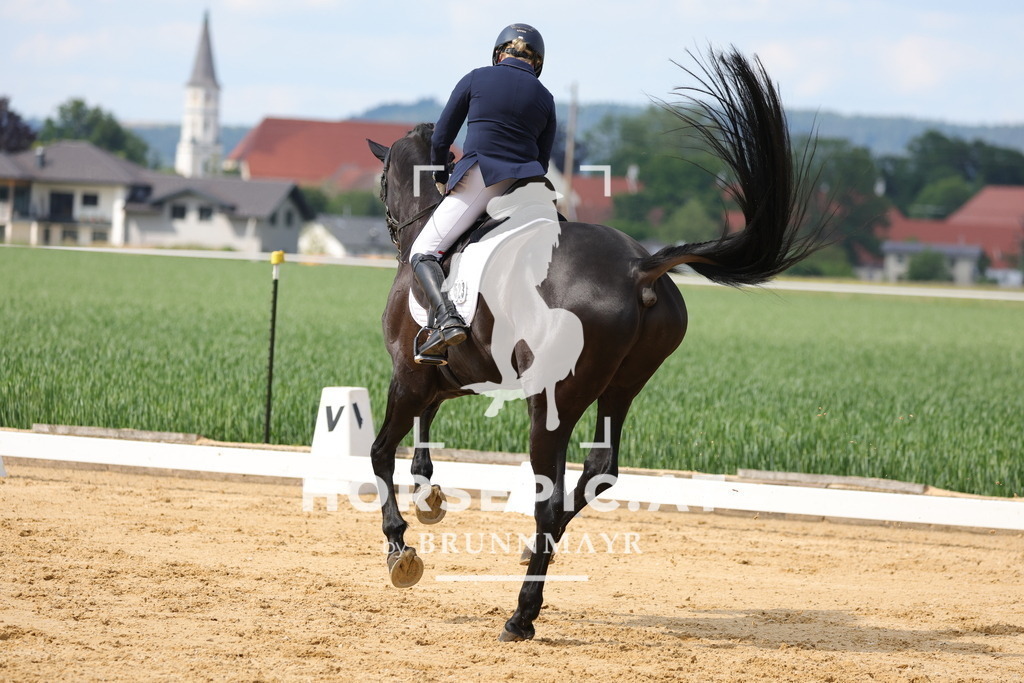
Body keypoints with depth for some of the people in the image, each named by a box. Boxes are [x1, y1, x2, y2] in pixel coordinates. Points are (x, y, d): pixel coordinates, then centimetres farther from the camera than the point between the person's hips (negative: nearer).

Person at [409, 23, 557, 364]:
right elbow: (542, 161, 16)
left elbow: (440, 140, 7)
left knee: (422, 252, -2)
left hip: (478, 181, -4)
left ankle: (446, 319, -27)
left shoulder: (477, 79, 5)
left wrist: (441, 179, 24)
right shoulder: (544, 99, 13)